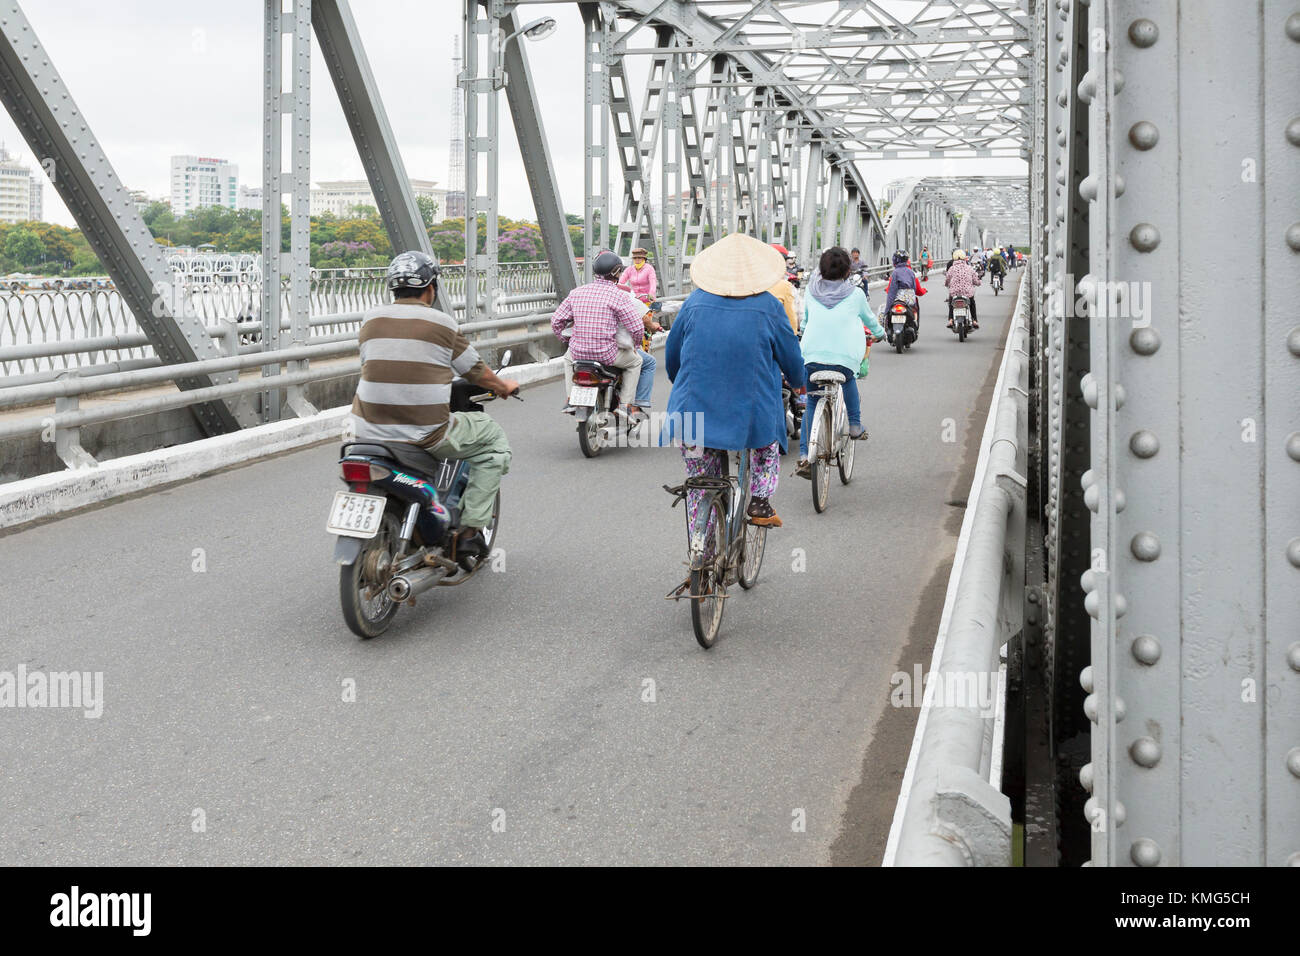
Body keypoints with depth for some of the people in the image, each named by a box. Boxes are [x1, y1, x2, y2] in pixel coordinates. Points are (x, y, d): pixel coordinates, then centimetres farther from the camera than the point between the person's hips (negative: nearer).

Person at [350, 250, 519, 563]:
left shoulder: (371, 318, 7)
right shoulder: (442, 323, -2)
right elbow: (477, 373, 9)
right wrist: (504, 387, 31)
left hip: (371, 432, 4)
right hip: (427, 436, -4)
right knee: (494, 439, 18)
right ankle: (469, 531, 8)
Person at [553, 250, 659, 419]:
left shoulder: (577, 292, 4)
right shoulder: (618, 294, -10)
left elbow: (556, 321, 7)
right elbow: (636, 327, -11)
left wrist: (565, 339, 26)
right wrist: (633, 346, 9)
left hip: (579, 352, 4)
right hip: (606, 354, -4)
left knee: (569, 356, 39)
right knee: (635, 361, 24)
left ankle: (569, 399, 27)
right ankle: (629, 406, 17)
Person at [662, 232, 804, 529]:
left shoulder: (696, 301, 1)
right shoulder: (768, 306, -4)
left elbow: (672, 353, 12)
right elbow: (791, 359, 6)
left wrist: (678, 382, 33)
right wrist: (798, 380, 29)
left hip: (694, 410, 2)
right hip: (753, 414, -1)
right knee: (768, 439, 32)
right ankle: (760, 501, 17)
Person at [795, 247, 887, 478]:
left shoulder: (811, 292, 10)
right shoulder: (855, 294, 5)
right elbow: (869, 318, 24)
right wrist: (879, 333, 46)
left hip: (811, 358, 1)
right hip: (845, 358, -1)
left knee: (812, 403, 15)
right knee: (848, 378, 33)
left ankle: (804, 455, 3)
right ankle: (855, 424, 32)